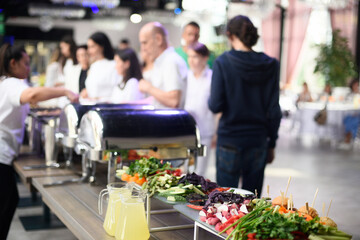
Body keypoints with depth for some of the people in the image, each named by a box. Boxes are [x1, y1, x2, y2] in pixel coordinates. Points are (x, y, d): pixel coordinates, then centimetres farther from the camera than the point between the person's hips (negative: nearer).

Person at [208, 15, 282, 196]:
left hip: (230, 140, -3)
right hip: (258, 140, 3)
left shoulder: (223, 62, -8)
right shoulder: (270, 65, 0)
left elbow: (215, 106, -11)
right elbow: (274, 111, 1)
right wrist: (272, 144, 11)